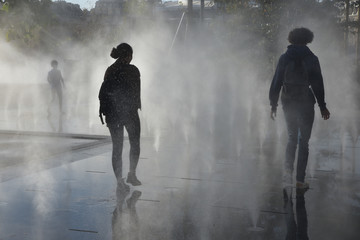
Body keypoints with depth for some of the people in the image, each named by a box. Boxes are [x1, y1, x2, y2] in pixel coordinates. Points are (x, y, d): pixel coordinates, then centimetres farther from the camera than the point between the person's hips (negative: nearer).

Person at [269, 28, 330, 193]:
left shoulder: (284, 58, 2)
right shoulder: (311, 59, -5)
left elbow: (276, 83, 2)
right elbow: (318, 84, -5)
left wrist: (273, 105, 9)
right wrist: (322, 106, 2)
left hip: (288, 104, 3)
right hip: (305, 104, -3)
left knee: (292, 138, 17)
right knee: (303, 141, 4)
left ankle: (288, 170, -1)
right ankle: (300, 180, 4)